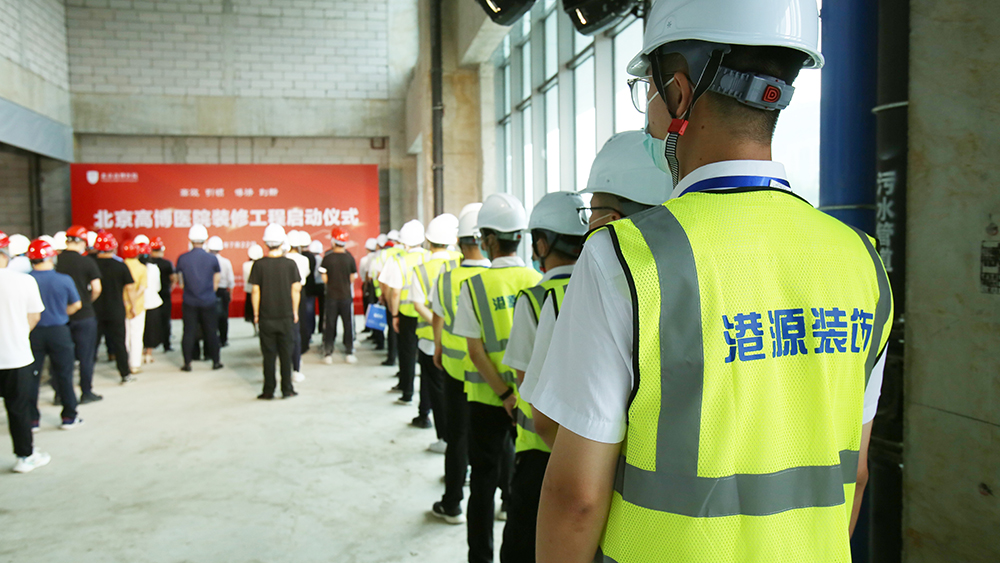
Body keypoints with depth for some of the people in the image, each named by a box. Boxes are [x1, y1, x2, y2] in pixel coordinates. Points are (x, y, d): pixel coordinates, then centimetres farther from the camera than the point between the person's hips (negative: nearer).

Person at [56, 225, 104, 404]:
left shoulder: (55, 261, -3)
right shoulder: (87, 263, -11)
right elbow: (96, 289, -11)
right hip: (84, 315, -3)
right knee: (86, 355, 8)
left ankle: (60, 393, 17)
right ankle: (86, 392, 14)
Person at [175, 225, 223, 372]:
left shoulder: (182, 259, -4)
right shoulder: (212, 259, -6)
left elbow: (180, 282, 6)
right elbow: (216, 282, 3)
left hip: (189, 303, 1)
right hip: (208, 302, -1)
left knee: (189, 332, 6)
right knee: (211, 332, 7)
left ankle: (187, 363, 9)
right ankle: (215, 361, 13)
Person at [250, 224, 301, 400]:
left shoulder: (259, 265, -6)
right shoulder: (290, 264, -4)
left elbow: (255, 291, -4)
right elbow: (295, 290, -1)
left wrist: (256, 313, 6)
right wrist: (295, 312, 9)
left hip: (266, 317, 0)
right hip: (286, 316, 1)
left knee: (269, 354, 6)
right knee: (286, 353, 8)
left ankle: (268, 391, 10)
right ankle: (287, 389, 12)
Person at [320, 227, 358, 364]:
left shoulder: (327, 258, -6)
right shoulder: (349, 258, -5)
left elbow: (324, 279, -2)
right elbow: (353, 278, -1)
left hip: (331, 296, 0)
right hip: (346, 295, 0)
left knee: (330, 325, 7)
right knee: (348, 324, 8)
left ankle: (328, 353, 8)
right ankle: (349, 353, 11)